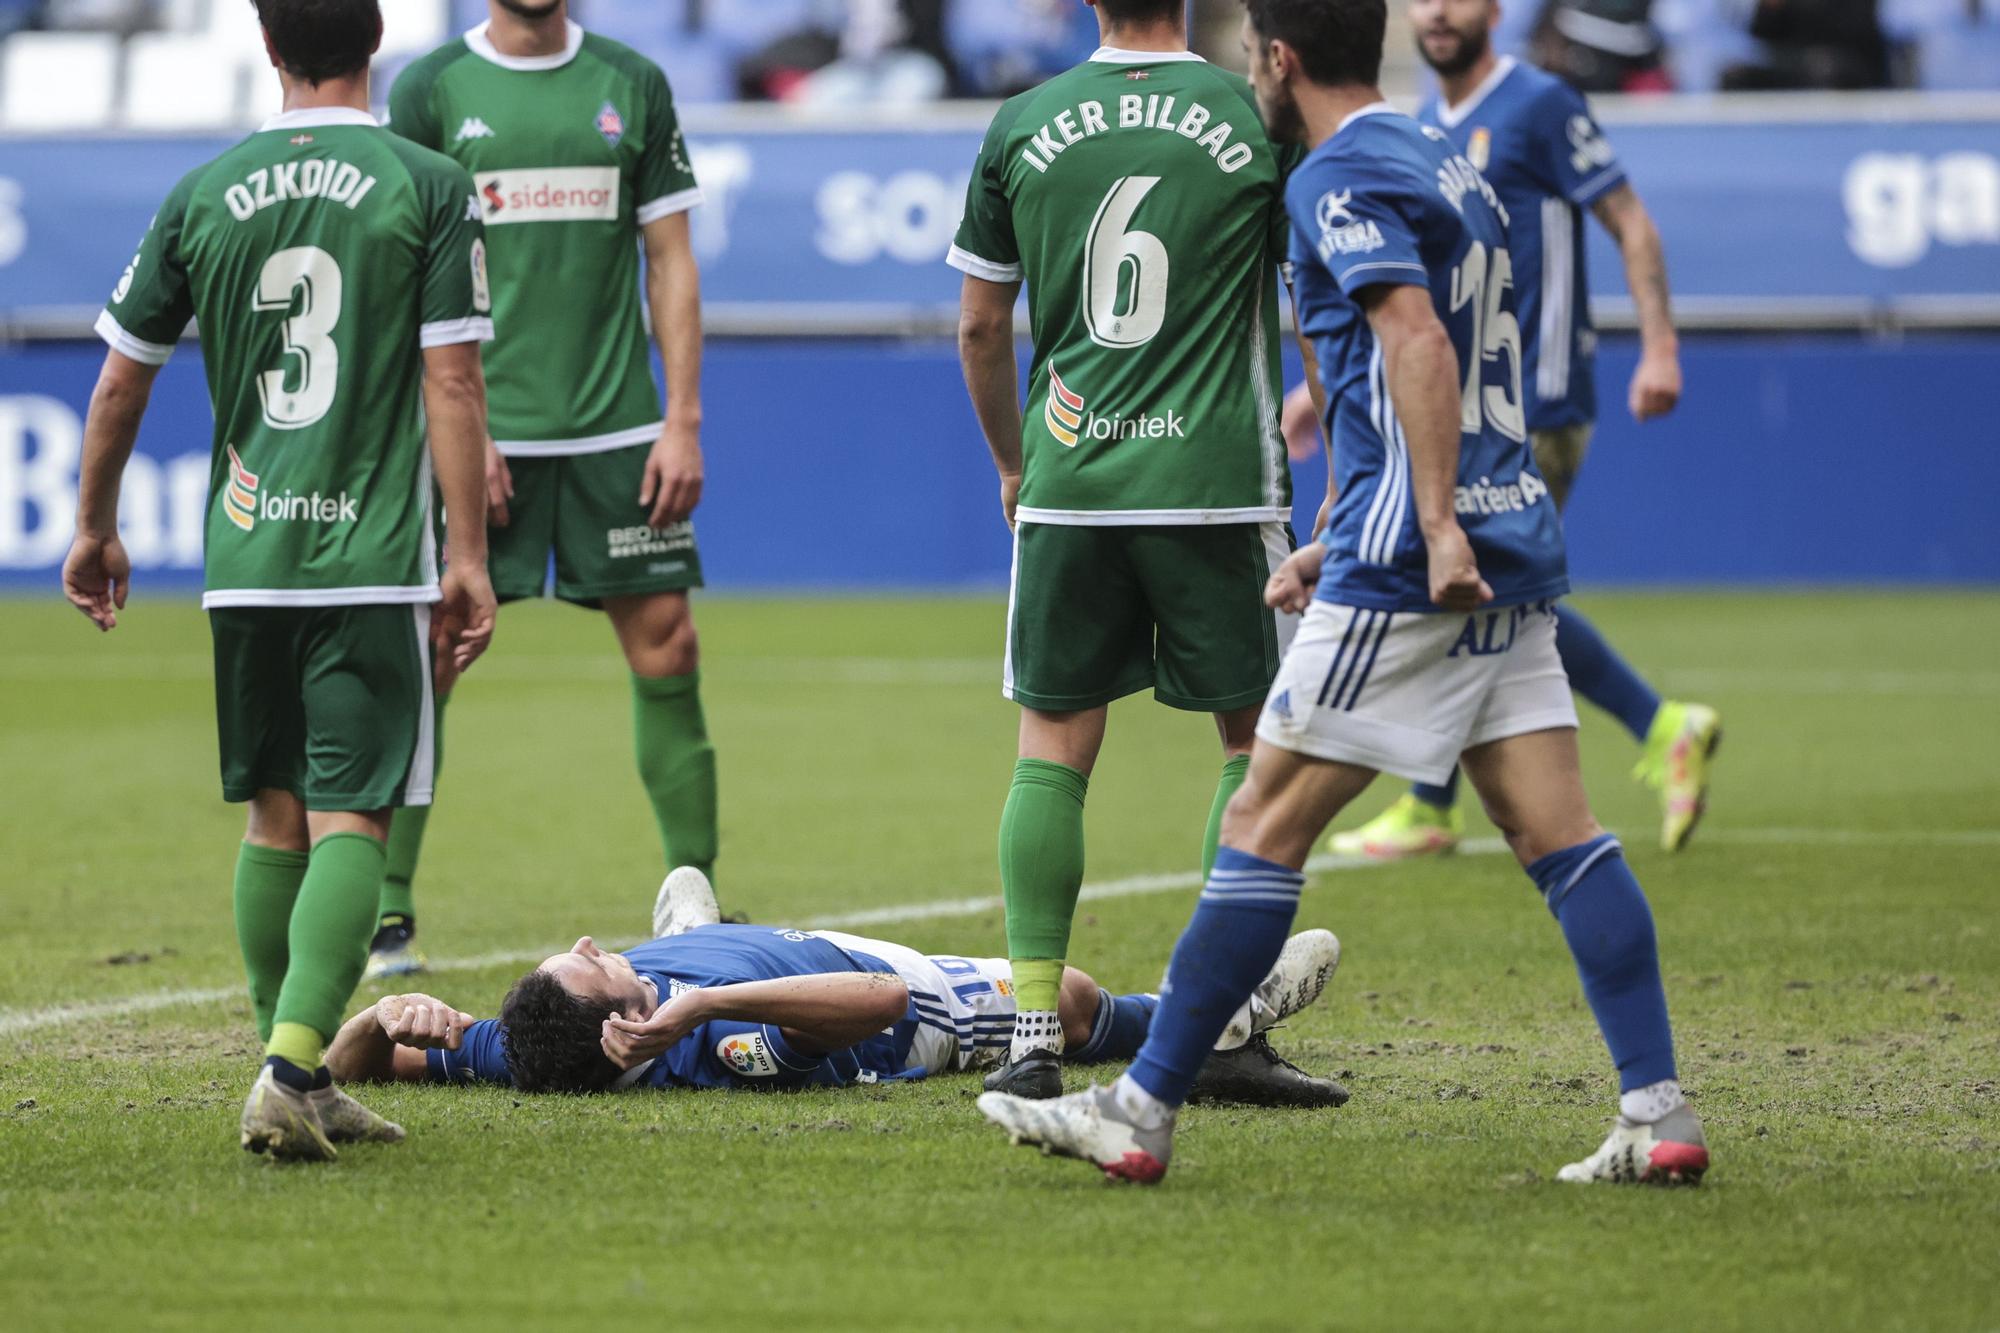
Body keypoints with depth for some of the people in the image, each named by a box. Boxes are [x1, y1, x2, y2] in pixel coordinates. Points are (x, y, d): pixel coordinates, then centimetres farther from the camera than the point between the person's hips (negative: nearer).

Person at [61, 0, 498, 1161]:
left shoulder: (206, 195, 7)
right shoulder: (431, 188, -3)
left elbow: (121, 381, 12)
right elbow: (453, 383, -8)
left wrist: (98, 530, 26)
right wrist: (469, 562, -5)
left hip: (245, 558, 3)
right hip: (373, 561, -3)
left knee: (275, 816, 14)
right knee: (350, 821, -5)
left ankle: (298, 1079, 18)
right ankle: (293, 1068, -20)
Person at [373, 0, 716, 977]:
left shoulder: (631, 85, 8)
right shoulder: (430, 90, 2)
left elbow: (670, 262, 9)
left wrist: (682, 421, 1)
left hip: (616, 427, 2)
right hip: (478, 430, -2)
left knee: (666, 648, 0)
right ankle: (387, 912, 3)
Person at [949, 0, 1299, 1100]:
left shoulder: (1022, 126, 4)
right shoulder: (1255, 119, -2)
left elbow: (980, 327, 11)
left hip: (1069, 484, 2)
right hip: (1219, 483, -2)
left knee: (1051, 749, 8)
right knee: (1256, 740, 9)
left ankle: (1034, 1028, -1)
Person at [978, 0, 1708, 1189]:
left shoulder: (1338, 178, -7)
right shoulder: (1452, 167, 21)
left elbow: (1419, 339, -22)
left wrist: (1438, 529, -28)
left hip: (1408, 568, -8)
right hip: (1517, 539, 8)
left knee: (1266, 825, -3)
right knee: (1559, 834, 3)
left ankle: (1145, 1111, 1)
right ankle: (1660, 1113, -6)